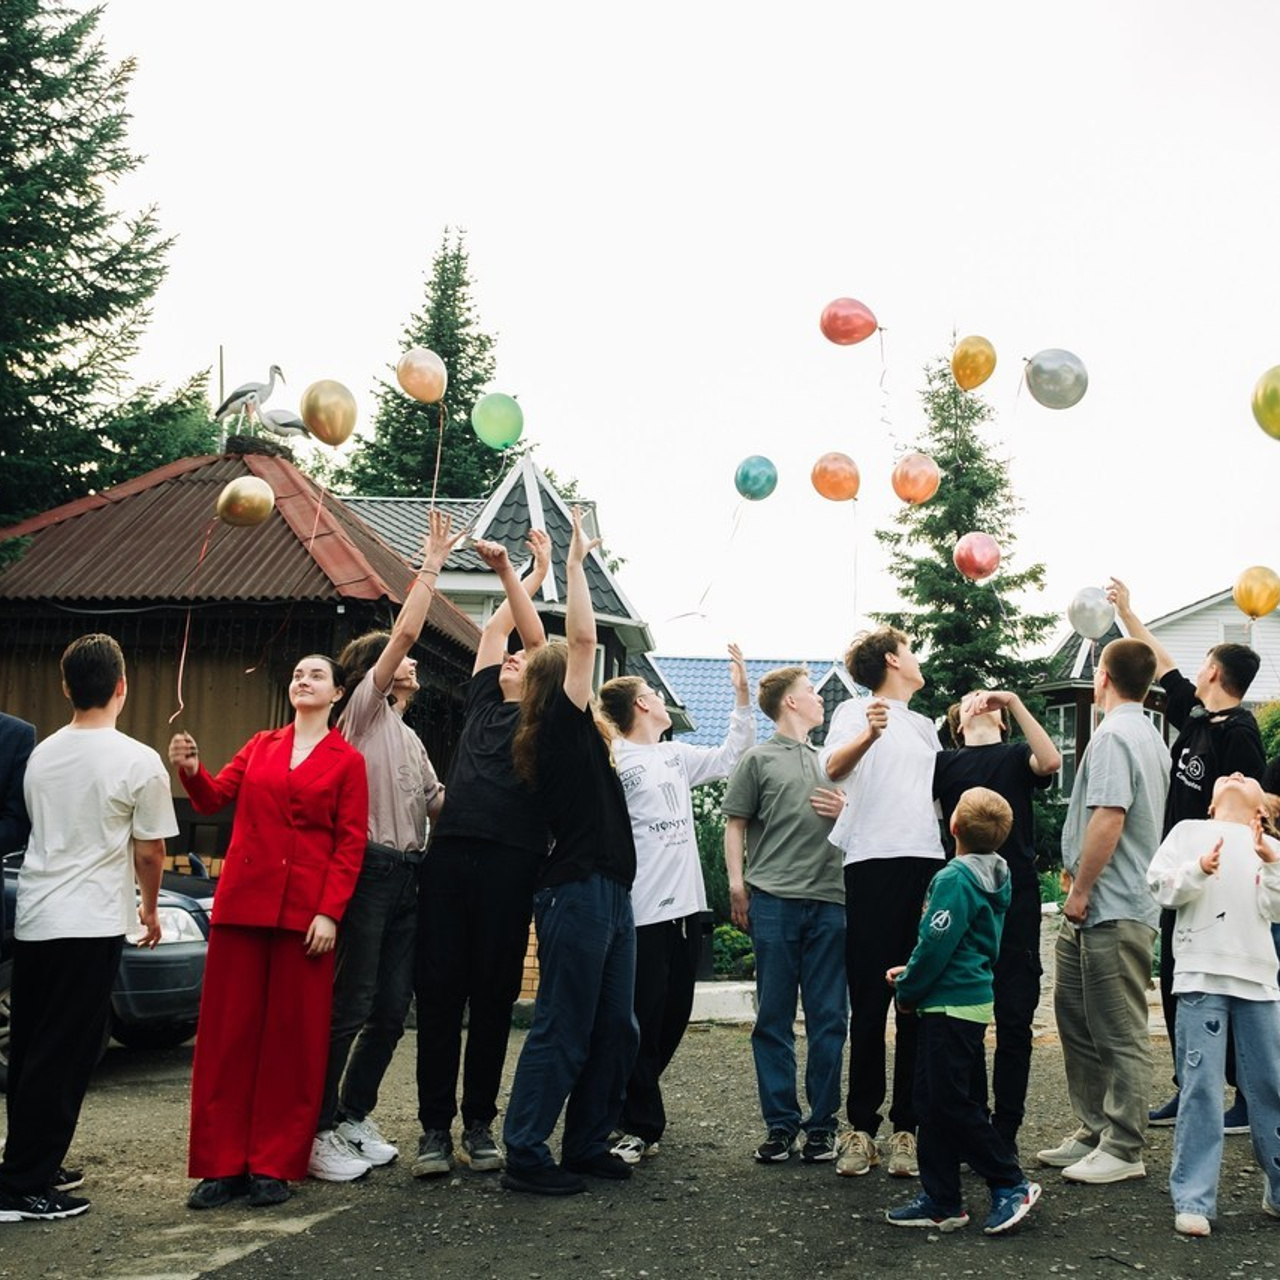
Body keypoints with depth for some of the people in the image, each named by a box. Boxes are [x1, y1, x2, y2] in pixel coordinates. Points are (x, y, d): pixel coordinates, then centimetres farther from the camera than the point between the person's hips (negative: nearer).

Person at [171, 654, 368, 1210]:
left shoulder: (347, 761, 5)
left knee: (293, 1037, 1)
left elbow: (351, 844, -2)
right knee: (229, 1031, 2)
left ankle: (274, 1164, 10)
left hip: (306, 910, -3)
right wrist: (191, 771, -15)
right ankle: (223, 1163, 8)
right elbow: (215, 797, 7)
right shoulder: (260, 746, 15)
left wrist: (329, 912, -11)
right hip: (242, 902, 3)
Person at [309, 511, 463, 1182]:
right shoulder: (364, 707, 1)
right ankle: (319, 1129, -2)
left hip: (408, 875, 8)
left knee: (392, 1010, 8)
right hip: (370, 868, -8)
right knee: (351, 1005, -8)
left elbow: (437, 801, 26)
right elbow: (405, 630, -11)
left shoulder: (410, 737, 26)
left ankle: (355, 1117, 19)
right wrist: (431, 567, -6)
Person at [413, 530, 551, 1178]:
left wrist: (510, 573, 0)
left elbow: (536, 637, 0)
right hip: (449, 854, 4)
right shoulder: (484, 699, 20)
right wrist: (528, 576, 29)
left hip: (510, 860, -3)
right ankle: (434, 1126, 6)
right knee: (438, 990, 1)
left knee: (494, 993, 2)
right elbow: (495, 627, 22)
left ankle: (480, 1123, 11)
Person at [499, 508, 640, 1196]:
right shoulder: (562, 724, -9)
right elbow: (583, 637, -14)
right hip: (578, 891, -10)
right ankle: (525, 1156, 1)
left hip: (608, 894, 10)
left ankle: (586, 1145, 21)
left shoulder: (571, 734, 15)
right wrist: (574, 563, -10)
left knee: (614, 1028, 13)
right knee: (561, 1031, -5)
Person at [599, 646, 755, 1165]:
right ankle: (640, 1126, 6)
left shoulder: (676, 755, 16)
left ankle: (635, 1105, 26)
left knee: (674, 1015, 13)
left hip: (685, 904, 8)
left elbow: (728, 758, 25)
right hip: (641, 910, -8)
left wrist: (741, 695, 18)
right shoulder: (613, 759, -9)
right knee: (643, 1020, -3)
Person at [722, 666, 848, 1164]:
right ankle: (780, 1123, 8)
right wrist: (736, 885, -6)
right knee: (774, 1018, 1)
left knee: (829, 1018, 3)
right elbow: (735, 825, 4)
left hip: (829, 899, 4)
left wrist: (848, 811, 6)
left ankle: (821, 1123, 11)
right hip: (774, 899, -4)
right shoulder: (759, 760, 8)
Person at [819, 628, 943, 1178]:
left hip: (929, 864, 6)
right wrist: (868, 734, -34)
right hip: (875, 863, -6)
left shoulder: (924, 726, 25)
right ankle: (861, 1127, 3)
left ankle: (907, 1127, 9)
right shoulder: (855, 711, 5)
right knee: (869, 1003, -3)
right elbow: (834, 766, -15)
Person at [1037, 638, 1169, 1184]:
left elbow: (1108, 818, -23)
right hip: (1099, 912, 10)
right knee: (1076, 1017, 16)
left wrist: (1081, 891, -16)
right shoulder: (1151, 736, 18)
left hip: (1111, 908, -10)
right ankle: (1094, 1130, 24)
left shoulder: (1113, 736, -14)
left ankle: (1123, 1150, 3)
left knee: (1120, 1035, -3)